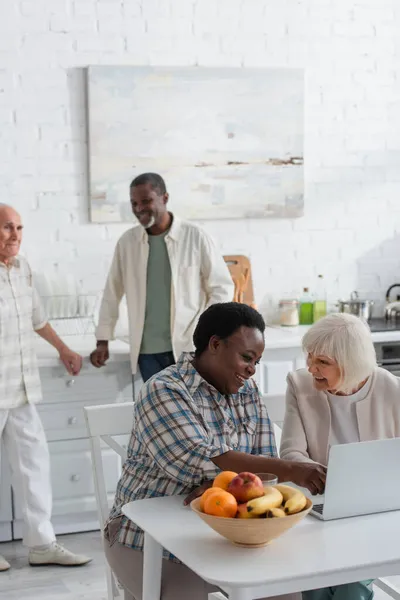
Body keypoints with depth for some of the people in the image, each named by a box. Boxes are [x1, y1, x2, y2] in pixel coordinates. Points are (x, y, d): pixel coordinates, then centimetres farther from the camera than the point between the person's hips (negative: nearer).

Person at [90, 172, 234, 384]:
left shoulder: (195, 237, -4)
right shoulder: (127, 242, 6)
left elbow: (222, 287, 1)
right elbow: (112, 293, 14)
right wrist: (103, 341, 12)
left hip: (189, 346, -3)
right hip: (147, 350, 3)